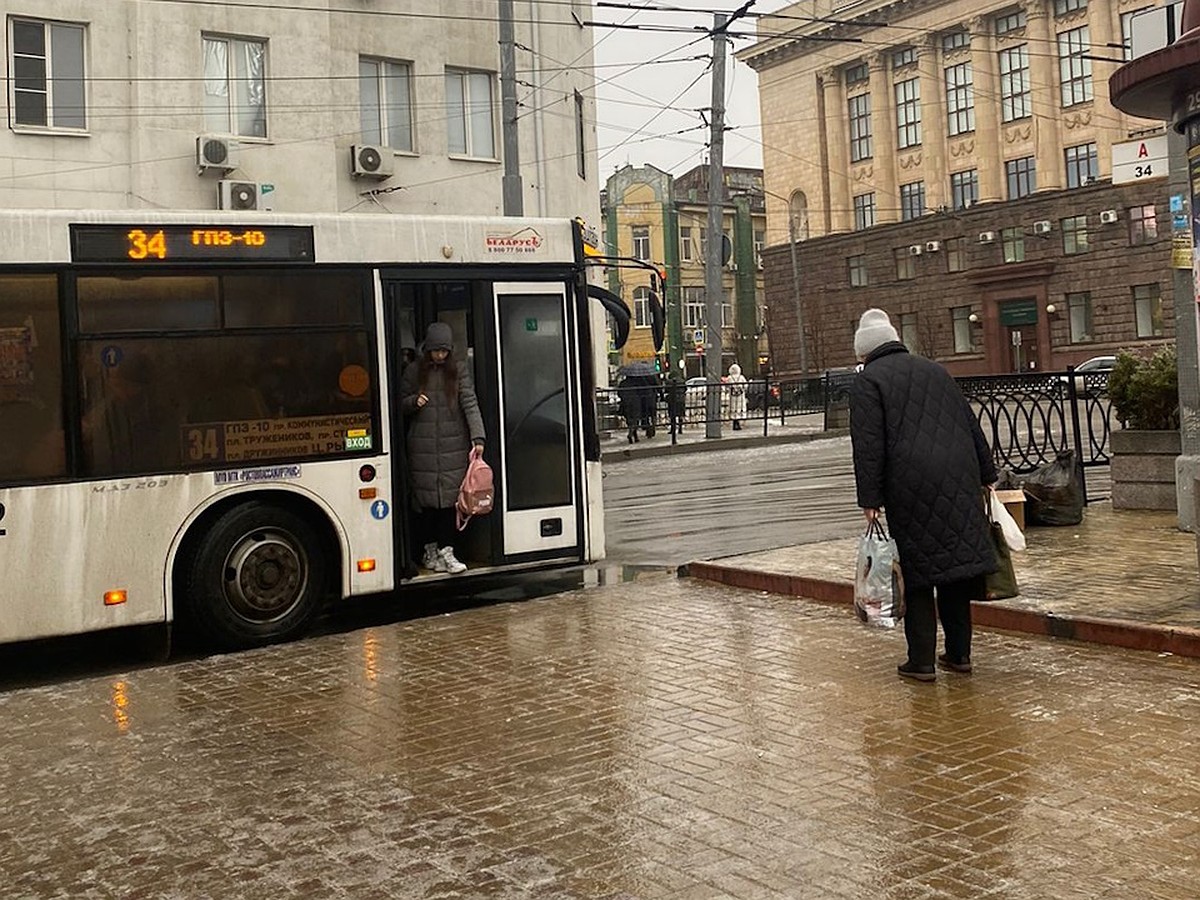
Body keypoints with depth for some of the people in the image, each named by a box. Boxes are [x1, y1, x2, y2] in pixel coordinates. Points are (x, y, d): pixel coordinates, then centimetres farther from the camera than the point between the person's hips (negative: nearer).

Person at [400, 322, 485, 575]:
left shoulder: (459, 372, 4)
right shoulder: (413, 372, 5)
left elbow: (470, 405, -4)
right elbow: (400, 405, 13)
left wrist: (478, 438, -15)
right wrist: (414, 402, -10)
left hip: (454, 445, 0)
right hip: (423, 447, 0)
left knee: (450, 497, -2)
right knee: (427, 498, 3)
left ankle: (447, 551, 4)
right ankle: (430, 550, 15)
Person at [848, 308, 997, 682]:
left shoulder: (867, 381, 1)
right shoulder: (935, 371, 20)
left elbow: (868, 445, -9)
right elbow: (971, 426, 19)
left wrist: (870, 499, -9)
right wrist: (986, 476, 21)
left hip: (911, 488, -5)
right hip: (959, 482, 6)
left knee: (917, 571, 1)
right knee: (954, 564, 11)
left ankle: (921, 661, 4)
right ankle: (958, 654, 18)